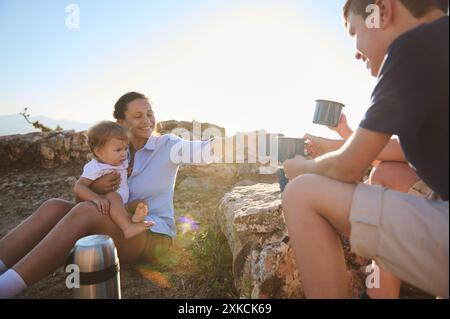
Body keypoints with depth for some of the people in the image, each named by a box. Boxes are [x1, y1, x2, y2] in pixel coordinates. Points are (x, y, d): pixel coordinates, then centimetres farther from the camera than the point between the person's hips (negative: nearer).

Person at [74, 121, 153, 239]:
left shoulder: (122, 163, 13)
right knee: (113, 196, -33)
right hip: (106, 207, -8)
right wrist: (96, 198, -37)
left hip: (122, 206, 8)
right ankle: (128, 228, -52)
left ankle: (134, 218, -44)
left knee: (141, 202, -9)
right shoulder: (95, 167, -11)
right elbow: (79, 186, -22)